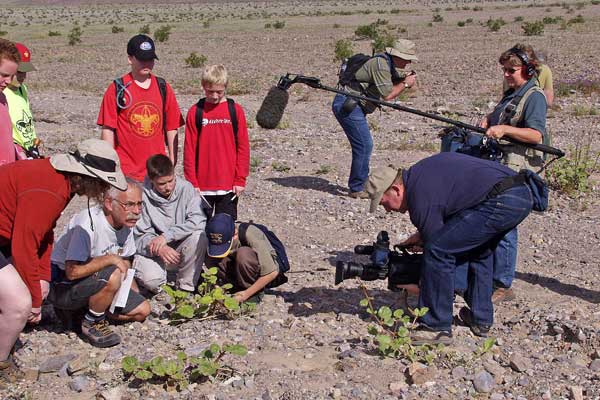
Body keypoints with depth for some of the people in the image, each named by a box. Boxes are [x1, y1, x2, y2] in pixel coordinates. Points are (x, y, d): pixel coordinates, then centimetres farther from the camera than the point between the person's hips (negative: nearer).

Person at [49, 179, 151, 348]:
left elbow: (125, 264, 13)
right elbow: (73, 271, -35)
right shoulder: (88, 223, -28)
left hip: (95, 282, 9)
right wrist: (111, 259, -26)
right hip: (62, 285, -9)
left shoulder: (126, 222, -2)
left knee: (142, 310, 1)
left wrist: (136, 295, 3)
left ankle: (78, 310, 11)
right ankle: (92, 324, -10)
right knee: (112, 275, -34)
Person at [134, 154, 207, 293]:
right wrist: (159, 249, -33)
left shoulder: (185, 188, -10)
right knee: (150, 278, -32)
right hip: (152, 252, -2)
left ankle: (185, 288, -10)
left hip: (180, 249, 2)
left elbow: (198, 220, -21)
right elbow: (140, 236, -12)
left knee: (199, 236, -29)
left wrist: (166, 235, -28)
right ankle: (160, 289, 9)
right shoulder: (142, 195, -14)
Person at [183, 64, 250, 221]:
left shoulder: (235, 111, 0)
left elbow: (243, 147, 1)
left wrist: (240, 179, -3)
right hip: (202, 186, 0)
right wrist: (192, 182, -4)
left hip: (228, 185, 0)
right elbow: (189, 149, 0)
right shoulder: (195, 112, -1)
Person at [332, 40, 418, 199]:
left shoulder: (389, 65, 14)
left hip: (351, 106, 11)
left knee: (366, 145, 15)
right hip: (347, 105, -11)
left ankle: (361, 184, 22)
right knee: (363, 146, -12)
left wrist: (407, 78, -1)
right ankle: (356, 189, -6)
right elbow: (387, 95, -20)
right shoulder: (380, 64, -18)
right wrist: (405, 84, -7)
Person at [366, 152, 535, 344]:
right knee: (479, 248, 30)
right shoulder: (418, 173, 19)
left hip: (501, 201, -10)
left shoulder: (420, 199, -8)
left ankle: (437, 328, -2)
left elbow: (437, 249, -1)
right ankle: (481, 319, 31)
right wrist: (421, 234, 25)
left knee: (438, 249, -8)